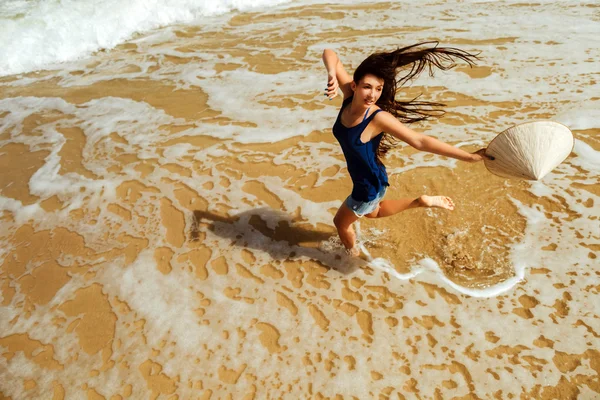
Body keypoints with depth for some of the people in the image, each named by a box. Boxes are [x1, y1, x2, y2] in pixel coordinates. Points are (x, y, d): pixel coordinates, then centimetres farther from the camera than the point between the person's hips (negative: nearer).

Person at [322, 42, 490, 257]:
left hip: (369, 186, -7)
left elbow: (419, 141, -33)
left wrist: (470, 156, -34)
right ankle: (422, 201, 39)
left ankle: (354, 256, 53)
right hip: (363, 180, 7)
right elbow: (329, 54, -17)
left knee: (340, 222, 21)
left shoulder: (379, 117, -33)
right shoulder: (350, 94, -17)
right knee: (372, 213, 37)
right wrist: (332, 77, -40)